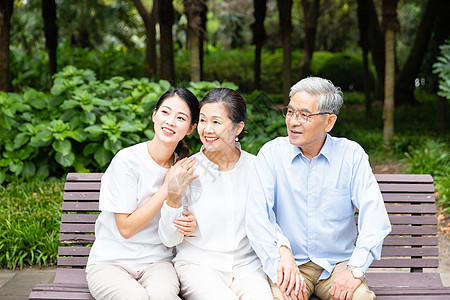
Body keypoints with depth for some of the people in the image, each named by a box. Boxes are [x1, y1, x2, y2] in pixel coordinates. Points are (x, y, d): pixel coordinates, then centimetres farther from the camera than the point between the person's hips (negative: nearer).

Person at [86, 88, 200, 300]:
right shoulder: (127, 161, -11)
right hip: (111, 261, -2)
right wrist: (167, 188, -14)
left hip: (157, 261, 2)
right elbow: (126, 228, -12)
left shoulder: (185, 167, 4)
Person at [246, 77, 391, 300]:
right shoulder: (271, 154, -1)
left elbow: (374, 216, -9)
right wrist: (281, 252, -27)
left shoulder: (351, 154, -1)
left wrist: (355, 269, -22)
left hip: (338, 263, 1)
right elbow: (257, 217, -10)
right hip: (291, 264, -1)